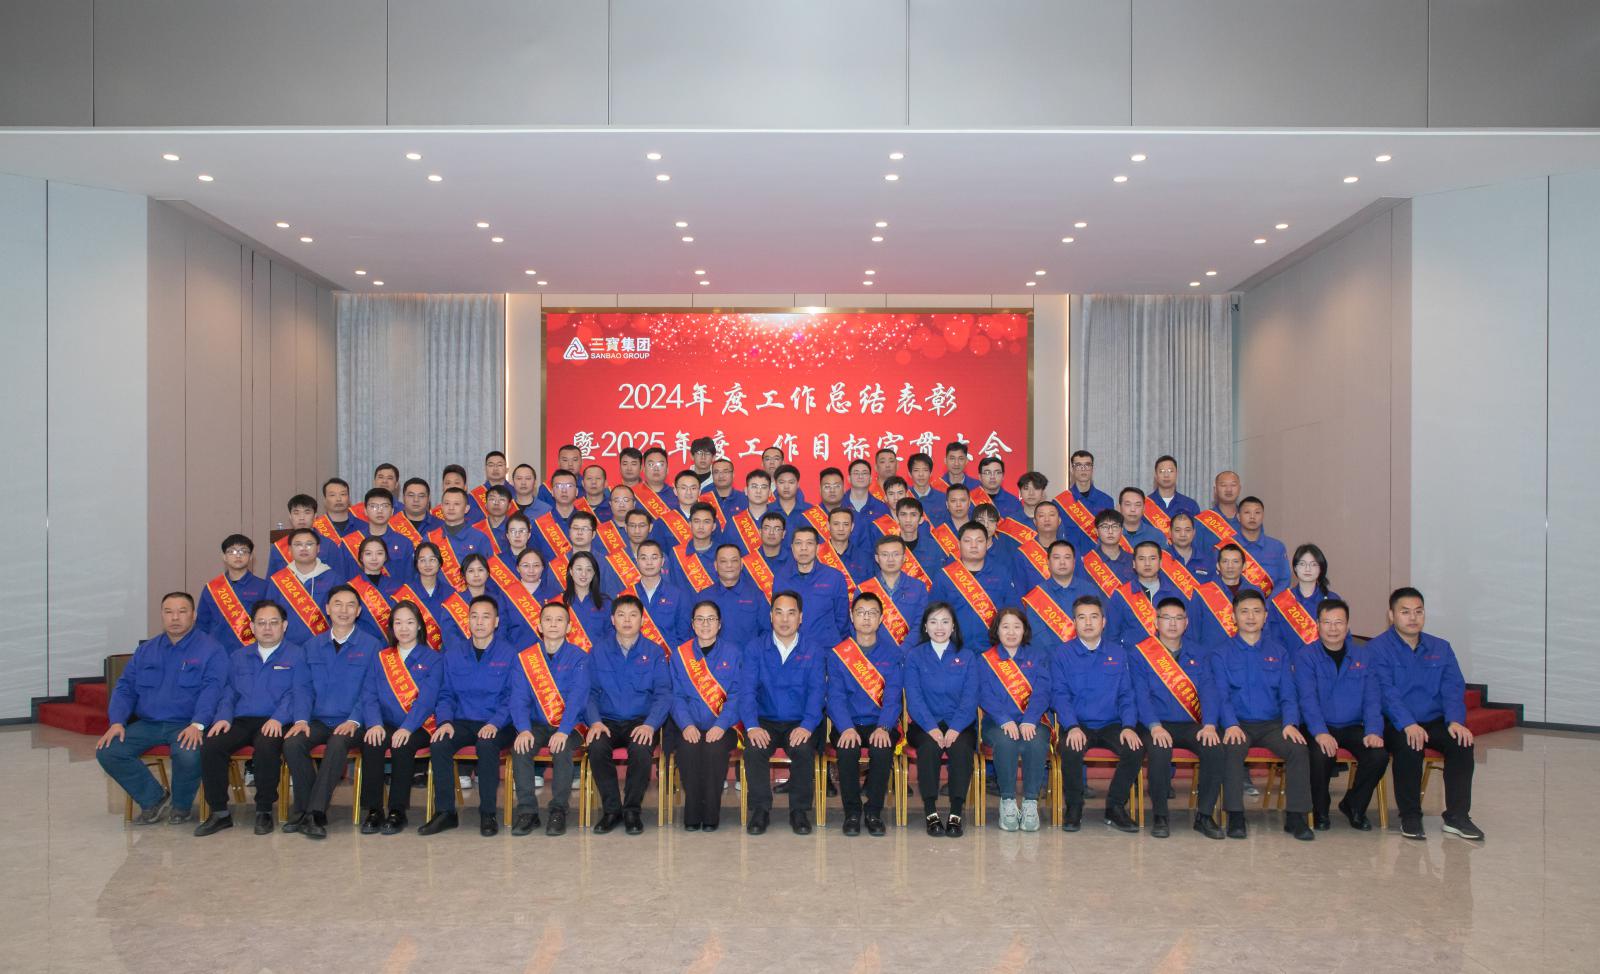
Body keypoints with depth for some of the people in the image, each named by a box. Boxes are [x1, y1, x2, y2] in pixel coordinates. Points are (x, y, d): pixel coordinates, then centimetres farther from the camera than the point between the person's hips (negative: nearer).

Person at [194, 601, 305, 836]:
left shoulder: (296, 655, 8)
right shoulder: (238, 657, 24)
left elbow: (295, 693, -4)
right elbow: (228, 693, 18)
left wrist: (278, 718, -20)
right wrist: (224, 717, -3)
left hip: (274, 724, -4)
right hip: (241, 721, 4)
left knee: (266, 747, -36)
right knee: (210, 746, -25)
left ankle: (264, 811, -17)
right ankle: (219, 812, -10)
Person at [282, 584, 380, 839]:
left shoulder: (371, 645, 4)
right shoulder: (312, 646, 16)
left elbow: (371, 690, -3)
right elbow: (304, 687, 9)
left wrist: (354, 720, -17)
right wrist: (301, 719, -8)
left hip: (350, 723, -3)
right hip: (318, 720, 3)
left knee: (337, 745, -34)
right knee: (292, 744, -26)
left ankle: (313, 813, -27)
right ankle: (304, 810, -13)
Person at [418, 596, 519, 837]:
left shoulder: (509, 654, -1)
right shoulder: (453, 654, 10)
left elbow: (512, 697, -5)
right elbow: (446, 694, 11)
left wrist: (495, 723, -20)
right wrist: (445, 721, -8)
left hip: (497, 724, -3)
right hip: (461, 721, 3)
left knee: (486, 744, -35)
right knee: (438, 744, -27)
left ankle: (488, 813, -19)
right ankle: (445, 812, -12)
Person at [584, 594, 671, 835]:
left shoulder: (654, 652, 6)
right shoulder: (599, 650, 8)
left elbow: (664, 693, -1)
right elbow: (590, 691, 4)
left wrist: (650, 724, -18)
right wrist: (595, 721, -14)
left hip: (641, 721, -1)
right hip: (607, 721, 1)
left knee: (641, 749, -33)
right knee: (596, 747, -31)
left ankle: (632, 810, -10)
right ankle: (611, 809, -9)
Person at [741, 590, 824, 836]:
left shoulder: (814, 650, 4)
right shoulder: (755, 650, 5)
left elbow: (816, 690, -6)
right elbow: (748, 690, -4)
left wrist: (807, 725, -23)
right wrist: (752, 726, -22)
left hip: (800, 724, -1)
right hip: (765, 722, 1)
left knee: (804, 750, -31)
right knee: (753, 750, -29)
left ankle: (799, 810, -10)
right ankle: (760, 809, -10)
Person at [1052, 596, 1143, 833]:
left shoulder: (1118, 653, 10)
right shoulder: (1062, 655, 3)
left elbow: (1126, 694, 7)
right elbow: (1060, 696, -4)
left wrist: (1128, 726, -11)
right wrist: (1072, 727, -21)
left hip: (1111, 725, 2)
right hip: (1077, 725, -2)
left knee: (1136, 750, -27)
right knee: (1070, 751, -33)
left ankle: (1115, 807, -4)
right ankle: (1074, 808, -7)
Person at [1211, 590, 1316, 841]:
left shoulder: (1277, 653, 16)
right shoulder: (1222, 653, 7)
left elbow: (1288, 695, 9)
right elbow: (1221, 694, -3)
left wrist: (1290, 723, -11)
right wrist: (1231, 725, -21)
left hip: (1272, 723, 2)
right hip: (1238, 724, -2)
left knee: (1298, 748, -27)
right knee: (1232, 749, -34)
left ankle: (1296, 817, -16)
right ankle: (1235, 816, -25)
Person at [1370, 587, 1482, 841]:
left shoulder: (1441, 648, 13)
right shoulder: (1377, 648, -4)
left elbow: (1453, 688, 3)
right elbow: (1386, 692, -16)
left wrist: (1455, 720, -16)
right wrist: (1408, 725, -31)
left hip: (1434, 721, 5)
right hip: (1396, 724, -5)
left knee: (1462, 742, -24)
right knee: (1409, 746, -34)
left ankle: (1457, 816, -12)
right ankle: (1410, 817, -16)